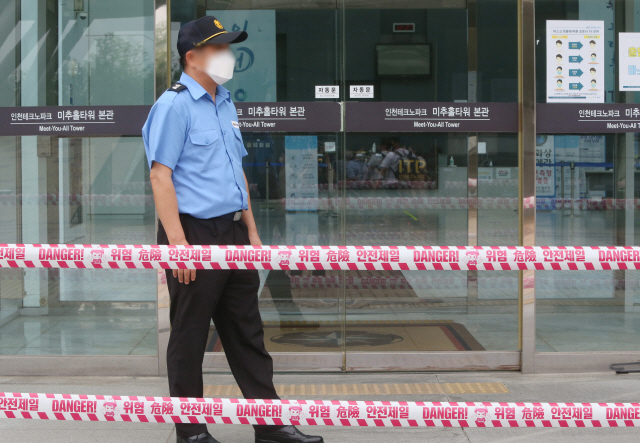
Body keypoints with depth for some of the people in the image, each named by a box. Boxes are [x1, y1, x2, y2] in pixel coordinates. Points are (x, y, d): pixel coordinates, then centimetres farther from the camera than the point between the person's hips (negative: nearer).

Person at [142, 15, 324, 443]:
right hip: (195, 234, -8)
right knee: (190, 336, 3)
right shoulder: (174, 105, -10)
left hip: (232, 232, 8)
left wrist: (251, 231, 18)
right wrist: (178, 243, -22)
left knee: (247, 331, 12)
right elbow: (161, 175, -16)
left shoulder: (226, 104, 15)